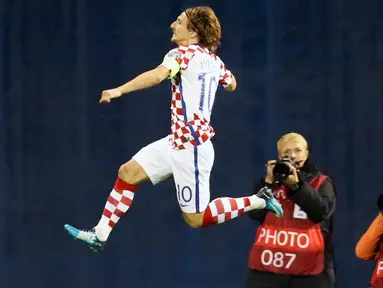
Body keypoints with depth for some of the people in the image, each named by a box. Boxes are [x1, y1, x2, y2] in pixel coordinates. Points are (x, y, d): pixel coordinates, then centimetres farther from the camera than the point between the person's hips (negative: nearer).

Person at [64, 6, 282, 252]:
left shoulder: (184, 53, -15)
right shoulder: (214, 59, 9)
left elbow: (158, 75, -34)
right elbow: (232, 84, 29)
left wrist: (119, 91, -32)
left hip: (190, 146, -9)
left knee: (196, 218, -2)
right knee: (128, 172, 9)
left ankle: (257, 202, 3)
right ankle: (100, 236, 11)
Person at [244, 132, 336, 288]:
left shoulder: (321, 182, 8)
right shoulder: (268, 181, 13)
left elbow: (322, 211, -12)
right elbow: (255, 213, -1)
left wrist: (296, 184, -16)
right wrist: (269, 182, -8)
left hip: (309, 270, -2)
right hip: (268, 265, 2)